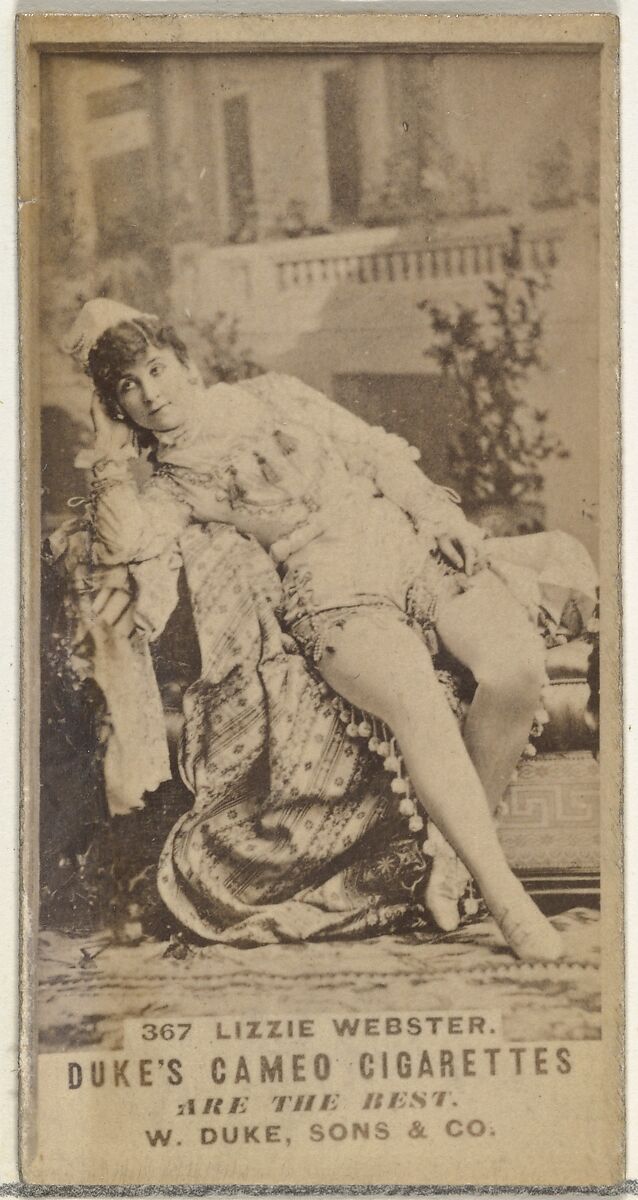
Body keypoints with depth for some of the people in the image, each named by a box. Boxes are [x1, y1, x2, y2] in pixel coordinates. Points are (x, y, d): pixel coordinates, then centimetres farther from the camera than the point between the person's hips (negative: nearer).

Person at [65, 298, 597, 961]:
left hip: (412, 537, 3)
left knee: (517, 667, -24)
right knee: (419, 705, -33)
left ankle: (459, 853, -9)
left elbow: (375, 451, 18)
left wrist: (437, 512, 5)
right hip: (332, 588, -3)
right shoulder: (173, 482, 13)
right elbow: (126, 541, -8)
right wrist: (111, 455, 0)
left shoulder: (272, 395, 21)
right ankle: (504, 895, -26)